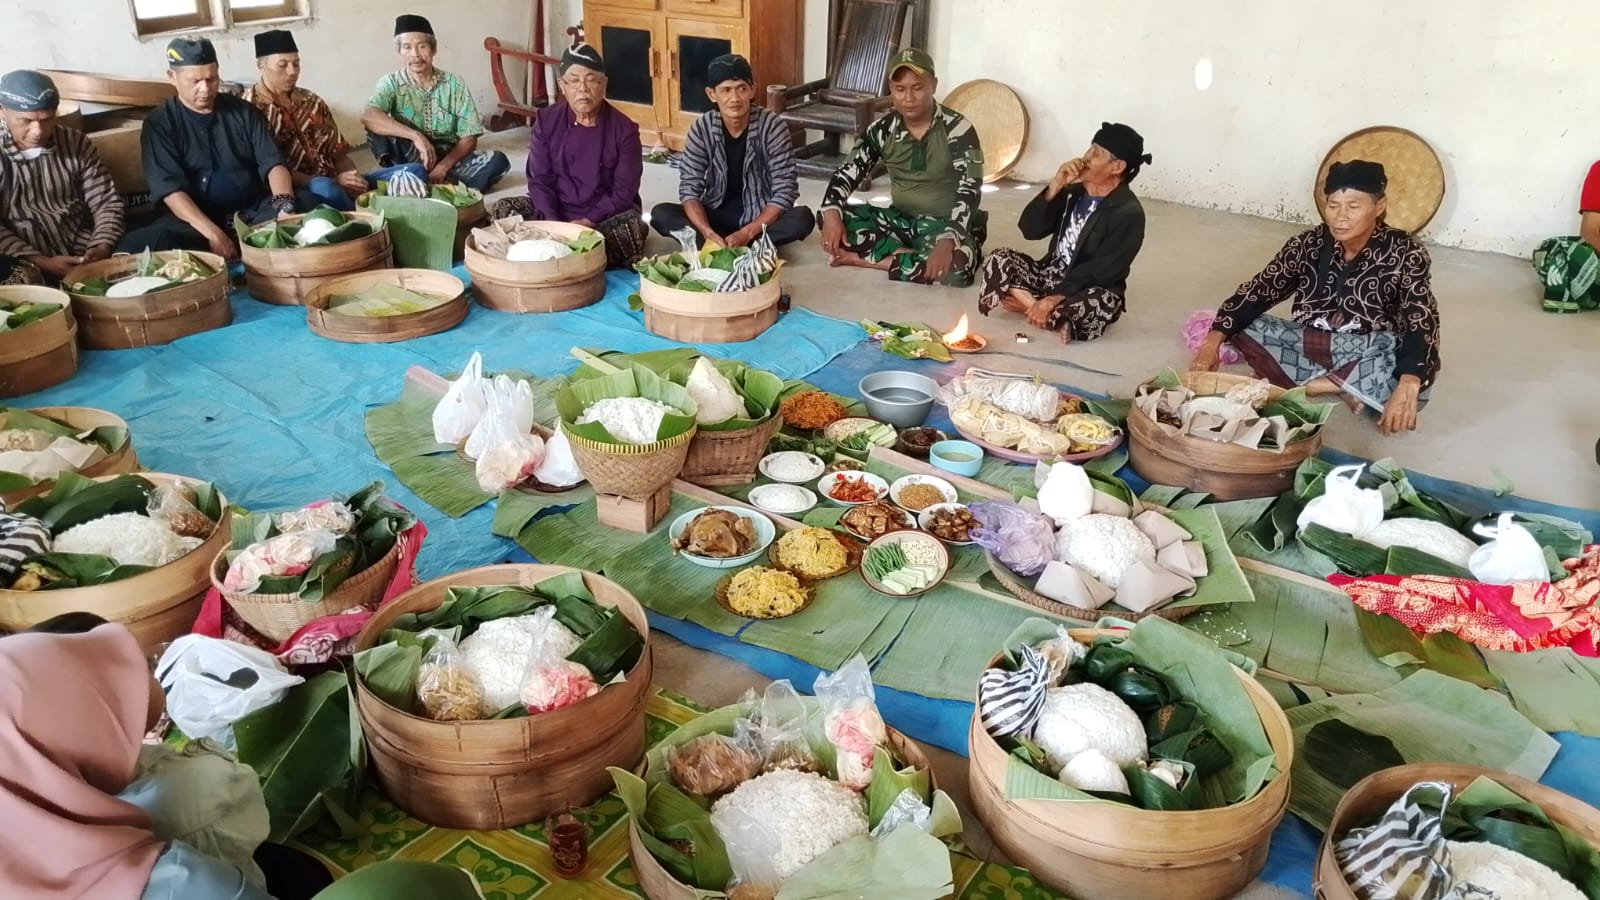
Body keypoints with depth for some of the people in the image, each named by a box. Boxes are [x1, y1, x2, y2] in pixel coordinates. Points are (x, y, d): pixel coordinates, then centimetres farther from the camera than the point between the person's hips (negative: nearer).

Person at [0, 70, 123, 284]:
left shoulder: (76, 143, 7)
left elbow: (106, 202, 7)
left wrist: (102, 247, -11)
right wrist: (41, 262, -19)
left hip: (84, 254, 3)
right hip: (27, 262, -3)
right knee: (21, 282, -35)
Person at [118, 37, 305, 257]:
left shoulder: (243, 111, 11)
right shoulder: (160, 123, 3)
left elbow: (272, 162, 2)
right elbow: (169, 187, -9)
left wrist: (284, 204, -22)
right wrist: (212, 233, -26)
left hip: (254, 213, 2)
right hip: (196, 221, -2)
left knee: (310, 205, -27)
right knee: (145, 242, -34)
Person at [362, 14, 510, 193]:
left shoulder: (455, 85, -4)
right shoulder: (391, 83, -7)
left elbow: (469, 138, -7)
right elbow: (368, 117, -27)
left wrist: (442, 168, -23)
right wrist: (416, 136, -38)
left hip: (449, 158, 1)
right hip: (410, 159, -1)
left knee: (497, 161, -25)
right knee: (378, 129, -27)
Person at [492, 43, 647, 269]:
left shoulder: (624, 128, -10)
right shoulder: (547, 121, -3)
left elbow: (624, 191, -11)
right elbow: (539, 180, -4)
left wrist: (588, 222, -23)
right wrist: (554, 223, -21)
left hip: (608, 214, -2)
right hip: (556, 210, 2)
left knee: (635, 228, -35)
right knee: (503, 209, -19)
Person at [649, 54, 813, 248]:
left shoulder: (773, 127, -15)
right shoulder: (701, 129, -10)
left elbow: (785, 192, -18)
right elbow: (689, 190, -11)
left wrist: (746, 233, -29)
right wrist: (708, 233, -30)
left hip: (760, 216, -1)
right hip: (716, 214, 1)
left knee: (803, 218, -32)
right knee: (660, 214, -21)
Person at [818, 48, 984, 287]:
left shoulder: (957, 129, -14)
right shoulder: (883, 130, -1)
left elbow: (968, 192, -21)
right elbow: (847, 174, 1)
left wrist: (947, 241, -38)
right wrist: (832, 213, -21)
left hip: (944, 223, -4)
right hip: (900, 219, 4)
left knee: (953, 268, -38)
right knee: (836, 219, -16)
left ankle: (865, 259, -23)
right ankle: (905, 256, -22)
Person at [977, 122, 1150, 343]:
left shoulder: (1128, 213, -15)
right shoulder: (1073, 191, 5)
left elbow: (1100, 271, -22)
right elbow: (1030, 230, -2)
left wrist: (1053, 300, -29)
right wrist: (1055, 187, -14)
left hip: (1088, 290, -6)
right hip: (1051, 275, 7)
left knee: (1103, 303, -39)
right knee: (999, 261, -13)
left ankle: (1027, 303, -23)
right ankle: (1057, 316, -21)